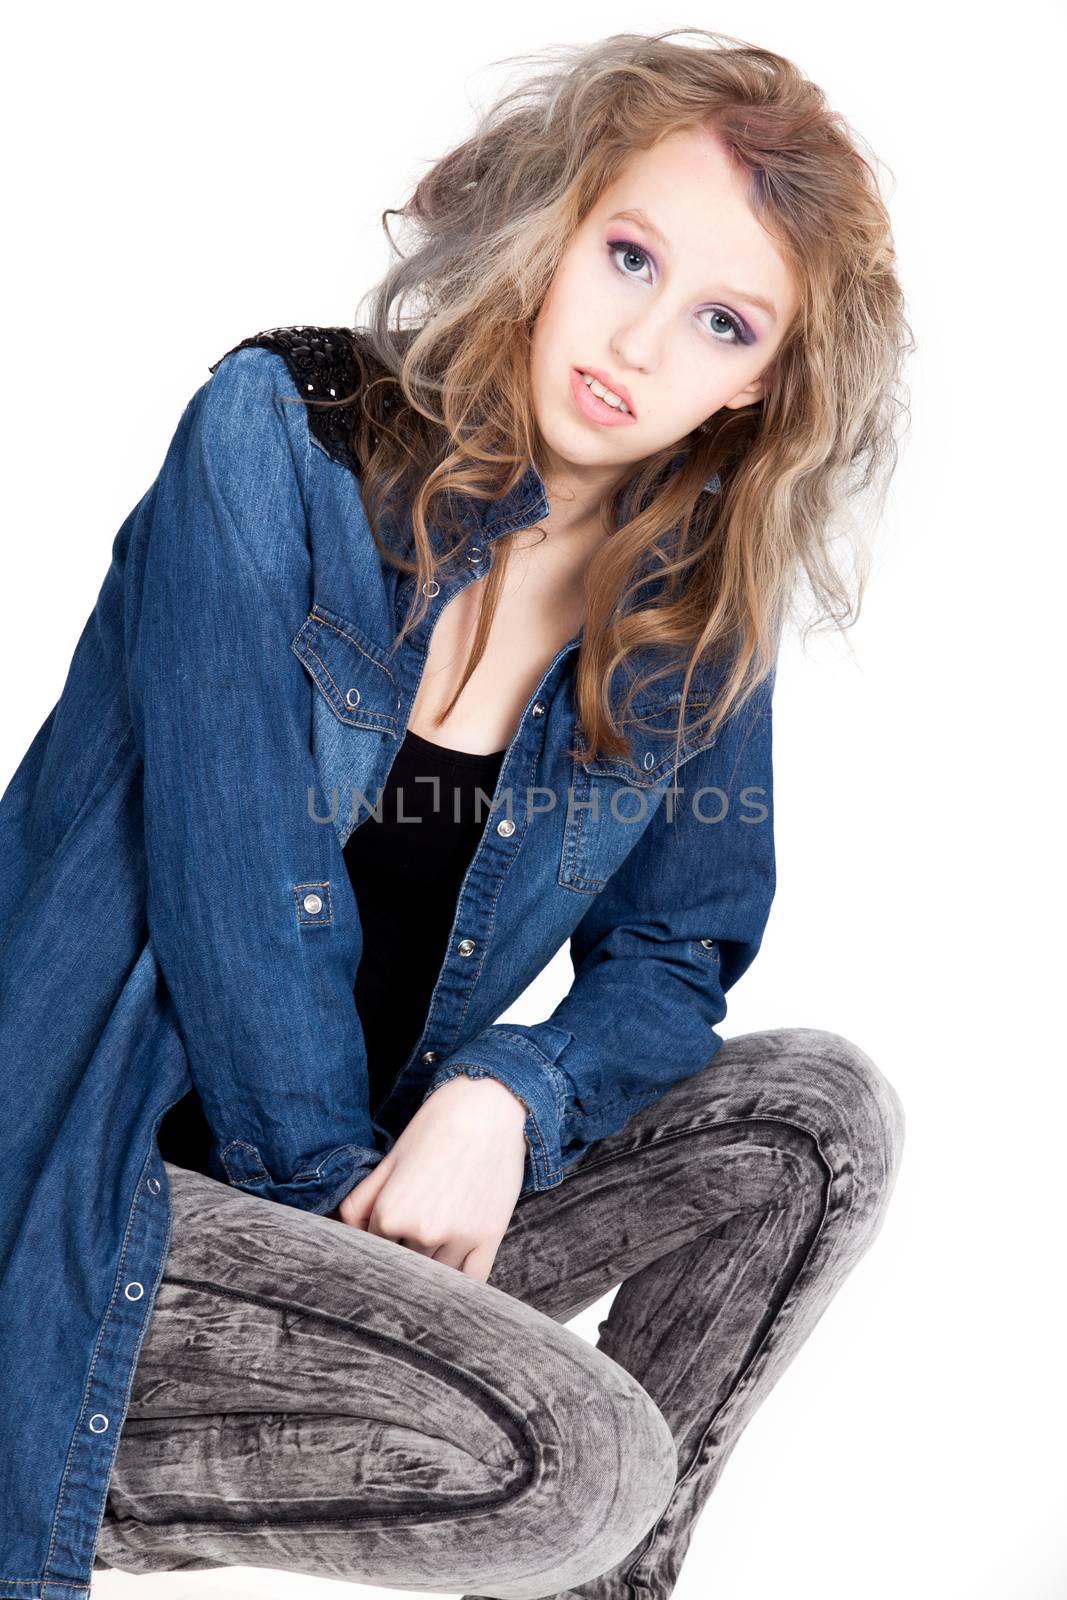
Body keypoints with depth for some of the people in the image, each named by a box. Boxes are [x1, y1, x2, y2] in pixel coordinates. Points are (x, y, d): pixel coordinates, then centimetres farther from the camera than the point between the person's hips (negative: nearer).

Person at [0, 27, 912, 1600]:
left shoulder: (694, 610, 2)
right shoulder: (276, 436, -13)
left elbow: (670, 957, 5)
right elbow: (232, 881, -16)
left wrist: (503, 1098, -16)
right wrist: (341, 1187, -11)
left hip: (381, 1170, 6)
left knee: (823, 1108, -10)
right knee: (580, 1459, -24)